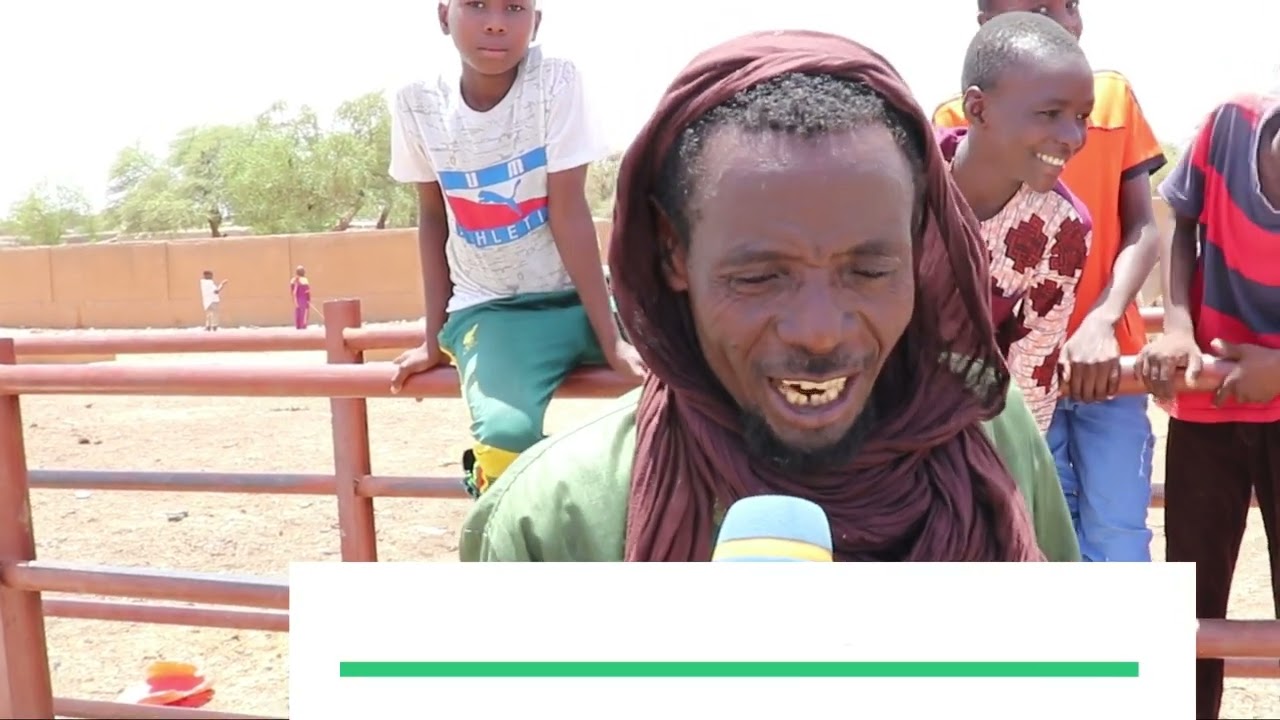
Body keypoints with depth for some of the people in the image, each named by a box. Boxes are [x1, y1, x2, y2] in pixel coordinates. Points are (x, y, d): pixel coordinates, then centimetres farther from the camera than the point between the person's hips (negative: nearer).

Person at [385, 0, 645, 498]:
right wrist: (435, 338, 5)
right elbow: (433, 218, 5)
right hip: (488, 309, 0)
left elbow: (569, 212, -15)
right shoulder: (418, 105, -6)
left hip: (576, 296, 1)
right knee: (506, 433, -29)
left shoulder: (555, 80, -12)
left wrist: (612, 340, -19)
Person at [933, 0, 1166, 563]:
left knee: (1118, 554, 1)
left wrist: (1102, 321, -17)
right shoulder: (958, 121, -1)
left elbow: (1143, 227, 2)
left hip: (1108, 363, 2)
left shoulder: (1114, 96, 5)